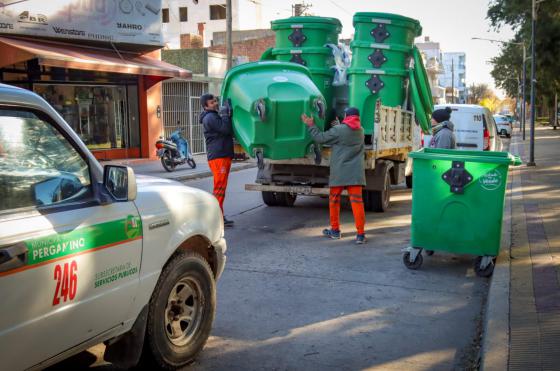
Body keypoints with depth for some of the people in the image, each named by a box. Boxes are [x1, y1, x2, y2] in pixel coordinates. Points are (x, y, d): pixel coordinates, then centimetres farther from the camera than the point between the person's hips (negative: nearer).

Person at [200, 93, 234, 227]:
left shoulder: (215, 116, 22)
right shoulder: (210, 118, -10)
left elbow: (230, 131, 19)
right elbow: (226, 129, -20)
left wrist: (226, 115, 9)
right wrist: (225, 114, -11)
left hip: (224, 156, 10)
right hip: (218, 157, -10)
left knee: (220, 188, 13)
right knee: (219, 187, -10)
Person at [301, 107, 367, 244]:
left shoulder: (338, 130, -9)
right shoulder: (360, 131, 10)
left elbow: (321, 138, -3)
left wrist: (311, 125, 8)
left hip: (339, 173, -3)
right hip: (355, 173, 4)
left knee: (334, 200, 13)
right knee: (357, 201, -1)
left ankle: (335, 230, 24)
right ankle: (361, 234, -6)